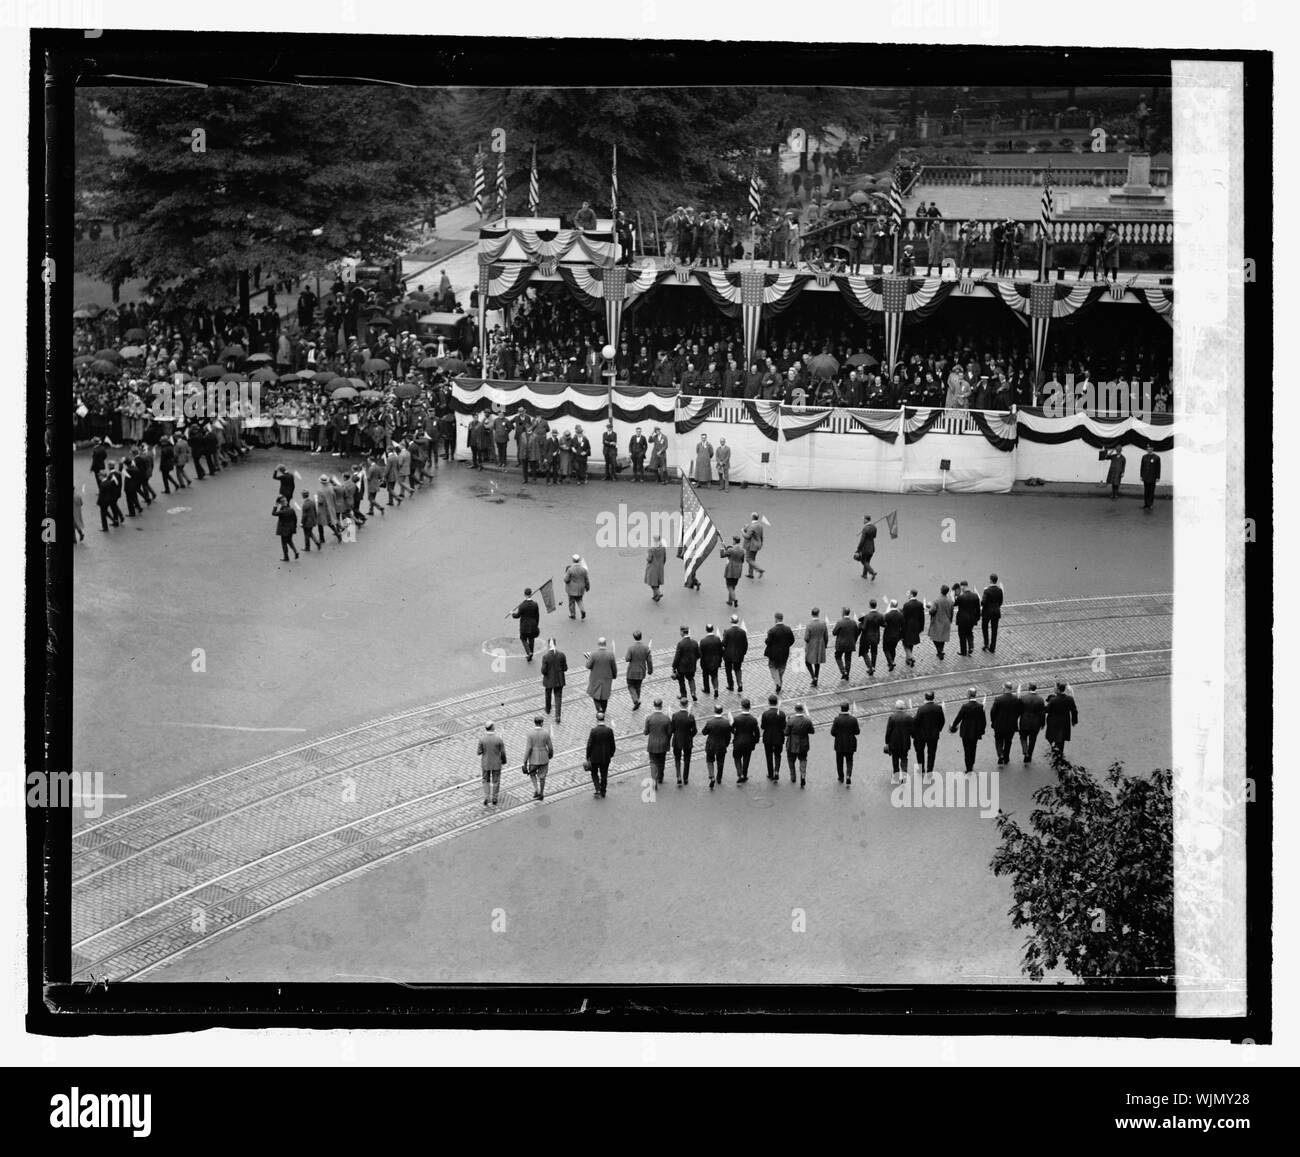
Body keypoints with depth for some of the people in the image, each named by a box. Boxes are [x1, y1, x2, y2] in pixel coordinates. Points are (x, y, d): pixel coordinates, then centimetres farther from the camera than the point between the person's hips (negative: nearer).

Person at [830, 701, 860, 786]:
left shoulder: (837, 719, -16)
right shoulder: (853, 719, -12)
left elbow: (833, 732, -14)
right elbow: (857, 732, -6)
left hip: (839, 745, -1)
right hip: (850, 744, 1)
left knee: (839, 762, 18)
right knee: (849, 761, 14)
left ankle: (841, 777, 32)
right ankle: (848, 776, -5)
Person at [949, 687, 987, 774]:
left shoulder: (965, 706, -20)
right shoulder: (980, 706, -9)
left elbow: (958, 718, -12)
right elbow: (983, 721, -2)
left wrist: (953, 727, 4)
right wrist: (981, 731, 12)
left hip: (966, 732, -3)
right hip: (976, 732, 3)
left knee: (967, 751, 7)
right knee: (973, 749, 21)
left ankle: (969, 770, 9)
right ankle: (971, 765, 34)